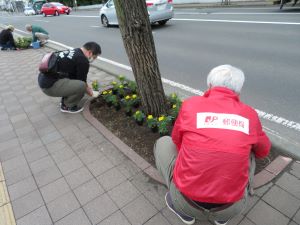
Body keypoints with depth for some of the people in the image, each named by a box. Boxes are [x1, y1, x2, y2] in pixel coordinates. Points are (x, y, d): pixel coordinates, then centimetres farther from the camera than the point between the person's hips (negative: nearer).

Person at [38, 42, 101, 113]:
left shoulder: (71, 52, 16)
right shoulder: (83, 61, -14)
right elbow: (81, 81, -4)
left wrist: (87, 86, 30)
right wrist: (88, 90, 16)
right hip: (50, 85, -10)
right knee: (81, 86, -19)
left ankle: (64, 101, 22)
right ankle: (67, 106, 4)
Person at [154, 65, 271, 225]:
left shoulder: (190, 105, -8)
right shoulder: (250, 115, -2)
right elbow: (263, 151, 18)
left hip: (187, 200, -1)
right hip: (231, 207, 2)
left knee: (164, 143, 20)